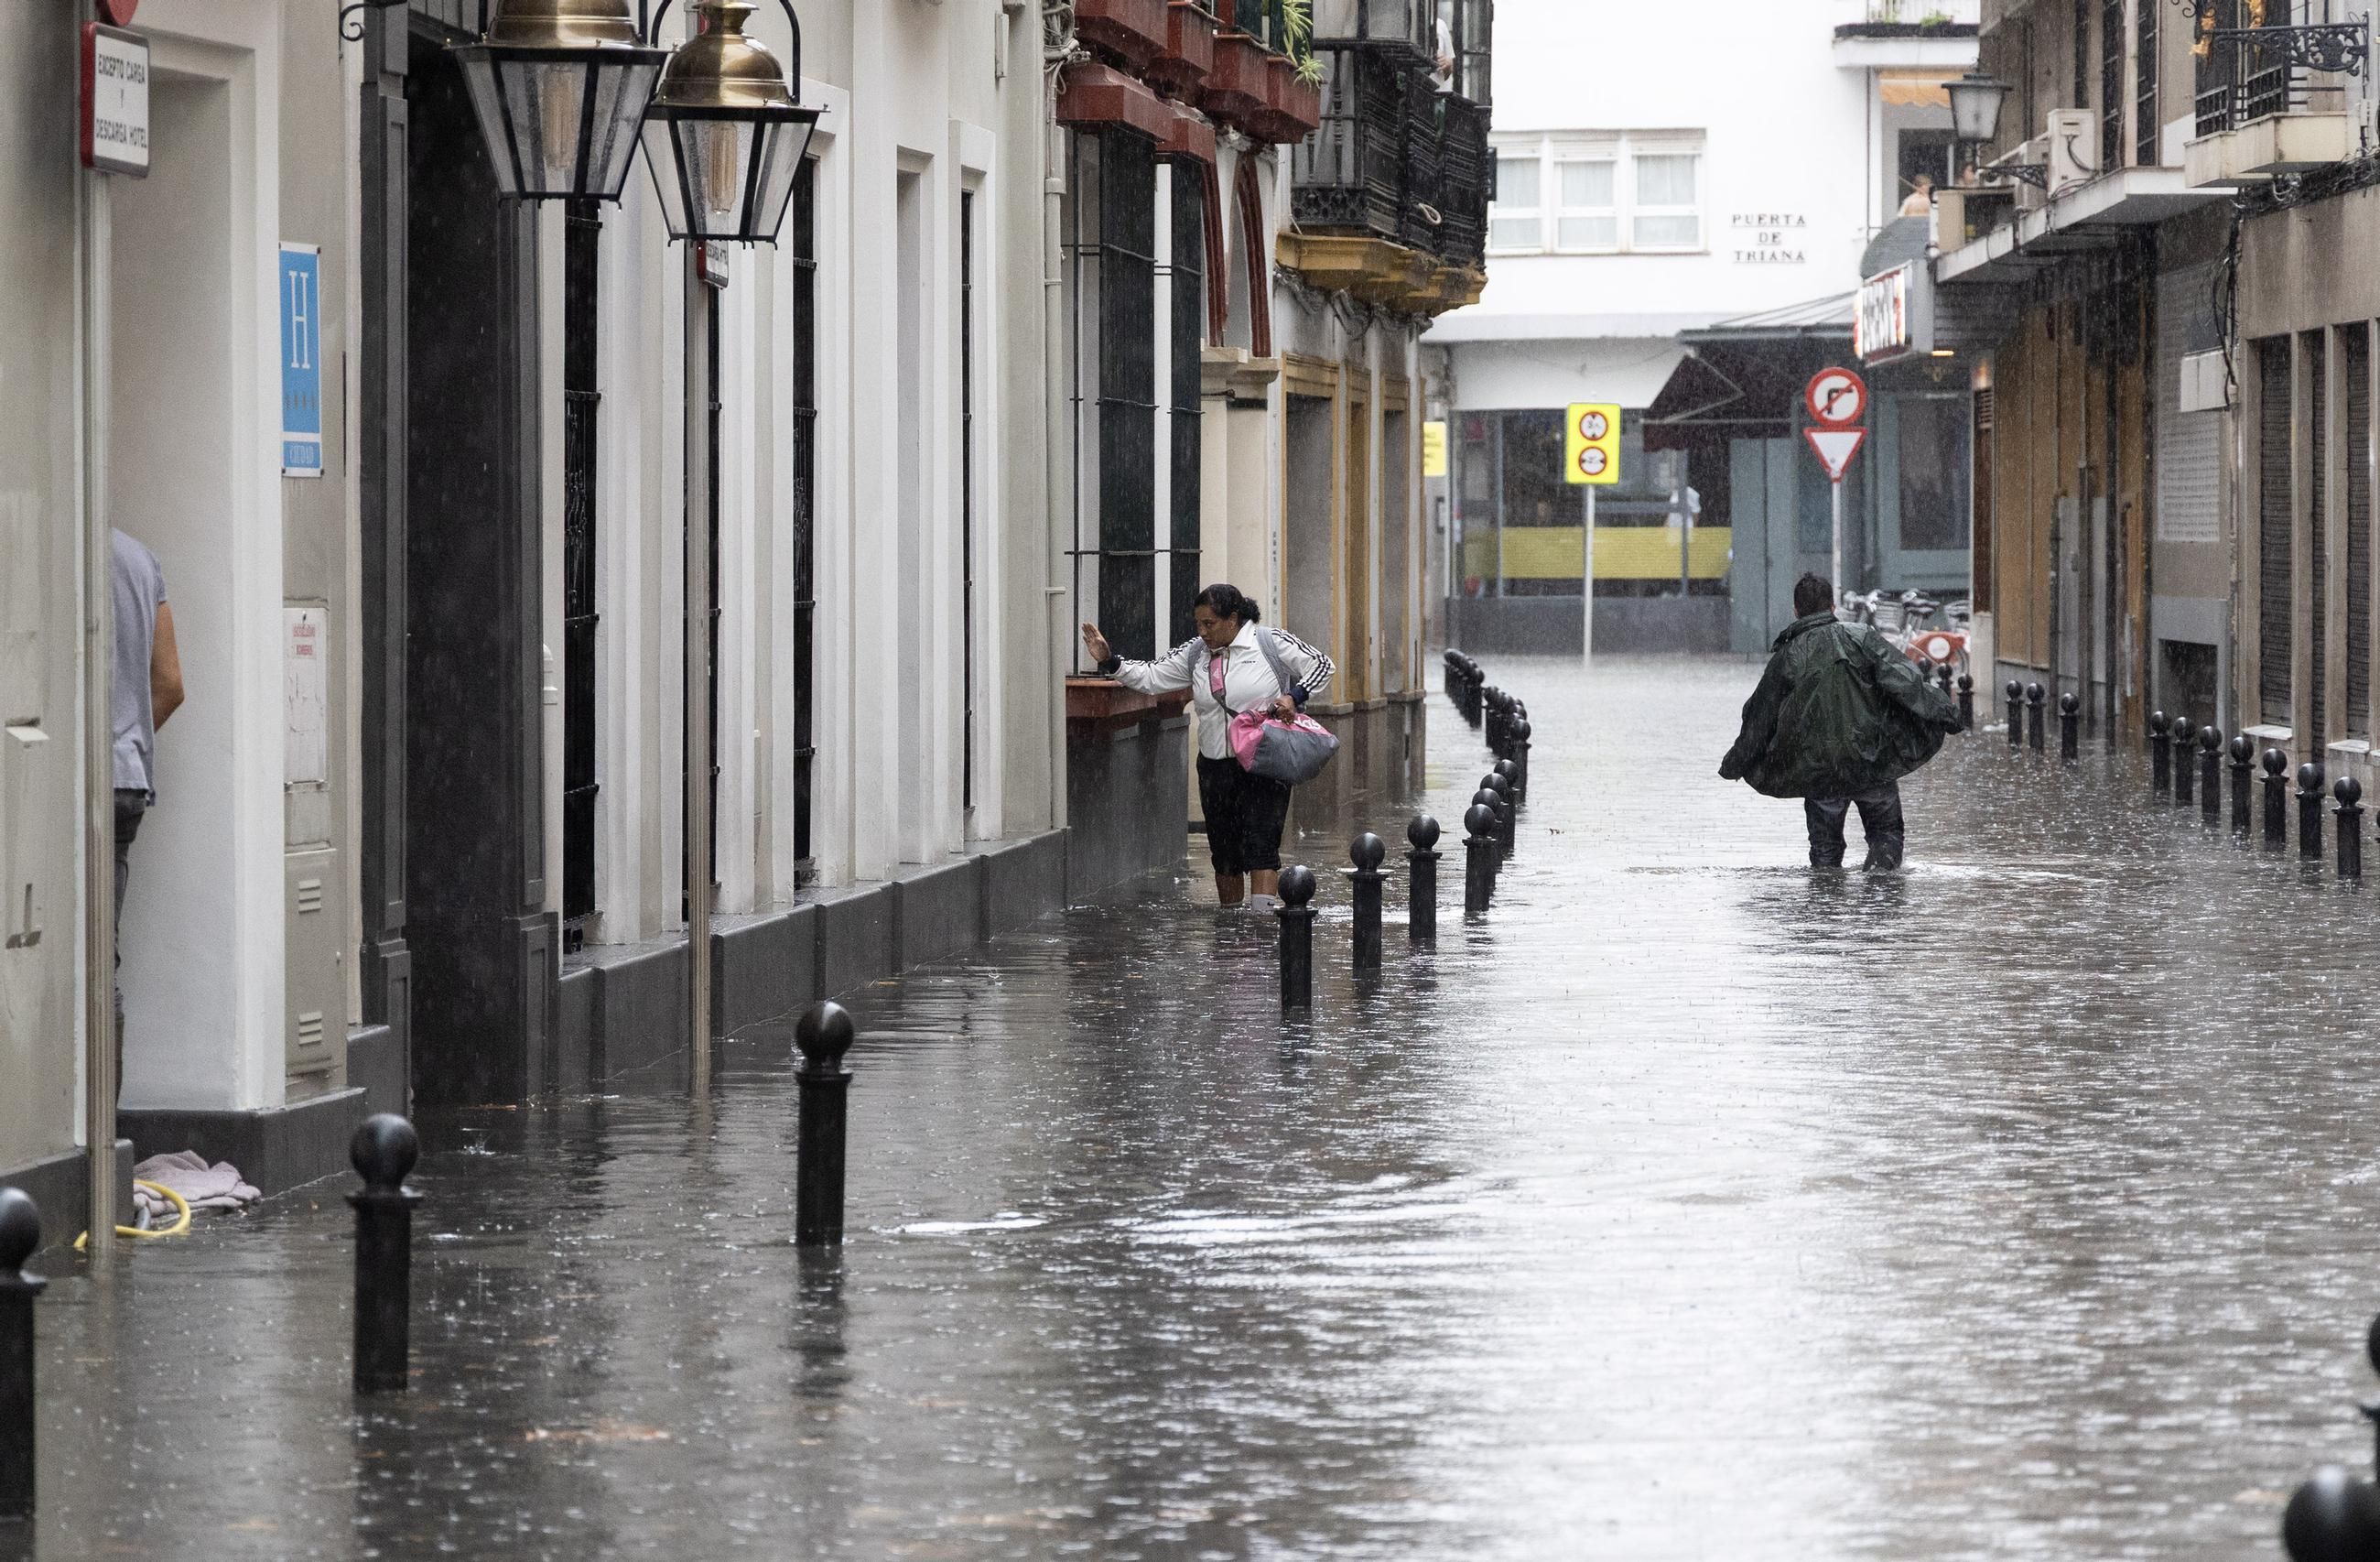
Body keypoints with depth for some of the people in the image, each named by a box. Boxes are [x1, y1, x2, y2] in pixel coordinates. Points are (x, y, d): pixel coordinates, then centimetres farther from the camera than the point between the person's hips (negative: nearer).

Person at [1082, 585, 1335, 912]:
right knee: (1224, 850, 9)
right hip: (1215, 767, 5)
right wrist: (1109, 662, -3)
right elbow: (1149, 677, 9)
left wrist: (1294, 697, -15)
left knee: (1260, 843, -13)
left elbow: (1322, 665, 0)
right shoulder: (1195, 654, 9)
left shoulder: (1271, 643, -4)